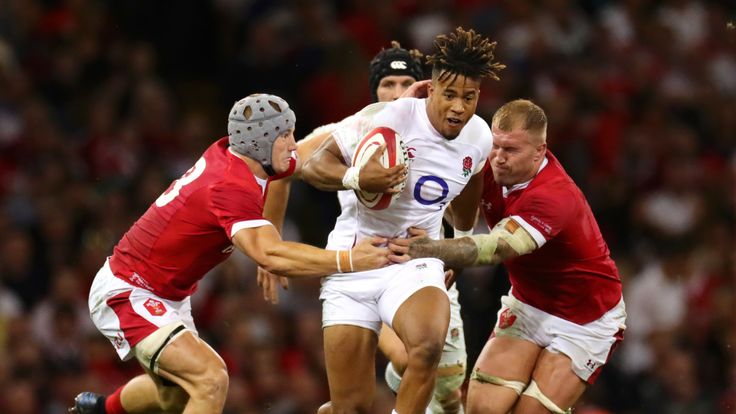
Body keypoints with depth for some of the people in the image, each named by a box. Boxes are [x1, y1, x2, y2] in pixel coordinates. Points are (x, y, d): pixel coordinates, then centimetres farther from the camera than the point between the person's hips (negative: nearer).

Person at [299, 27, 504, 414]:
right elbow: (313, 165, -12)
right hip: (356, 262, -2)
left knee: (428, 346, -33)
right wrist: (356, 178, -29)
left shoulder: (479, 138, 1)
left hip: (417, 264, 2)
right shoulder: (387, 117, -15)